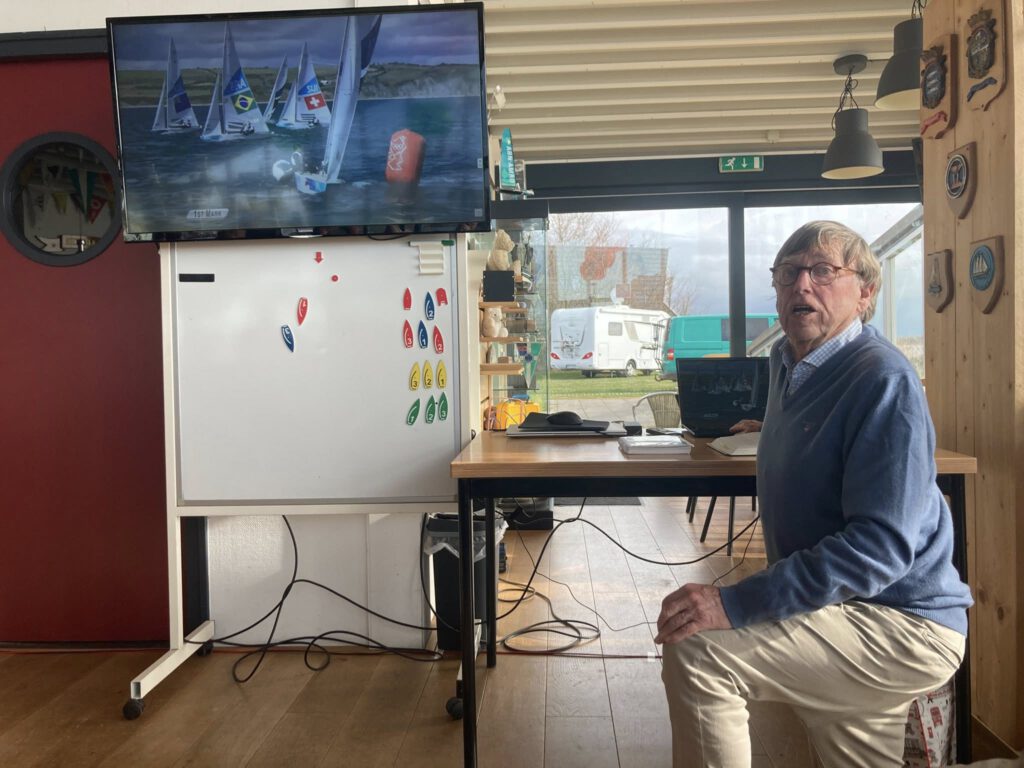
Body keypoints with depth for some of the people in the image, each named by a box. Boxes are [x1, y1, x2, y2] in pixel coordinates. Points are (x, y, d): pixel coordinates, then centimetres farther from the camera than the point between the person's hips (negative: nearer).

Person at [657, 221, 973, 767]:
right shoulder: (788, 360, 8)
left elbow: (884, 544, -30)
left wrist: (735, 604, -34)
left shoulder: (884, 381, -20)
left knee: (695, 650, -23)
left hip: (902, 625, -9)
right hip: (851, 614, 9)